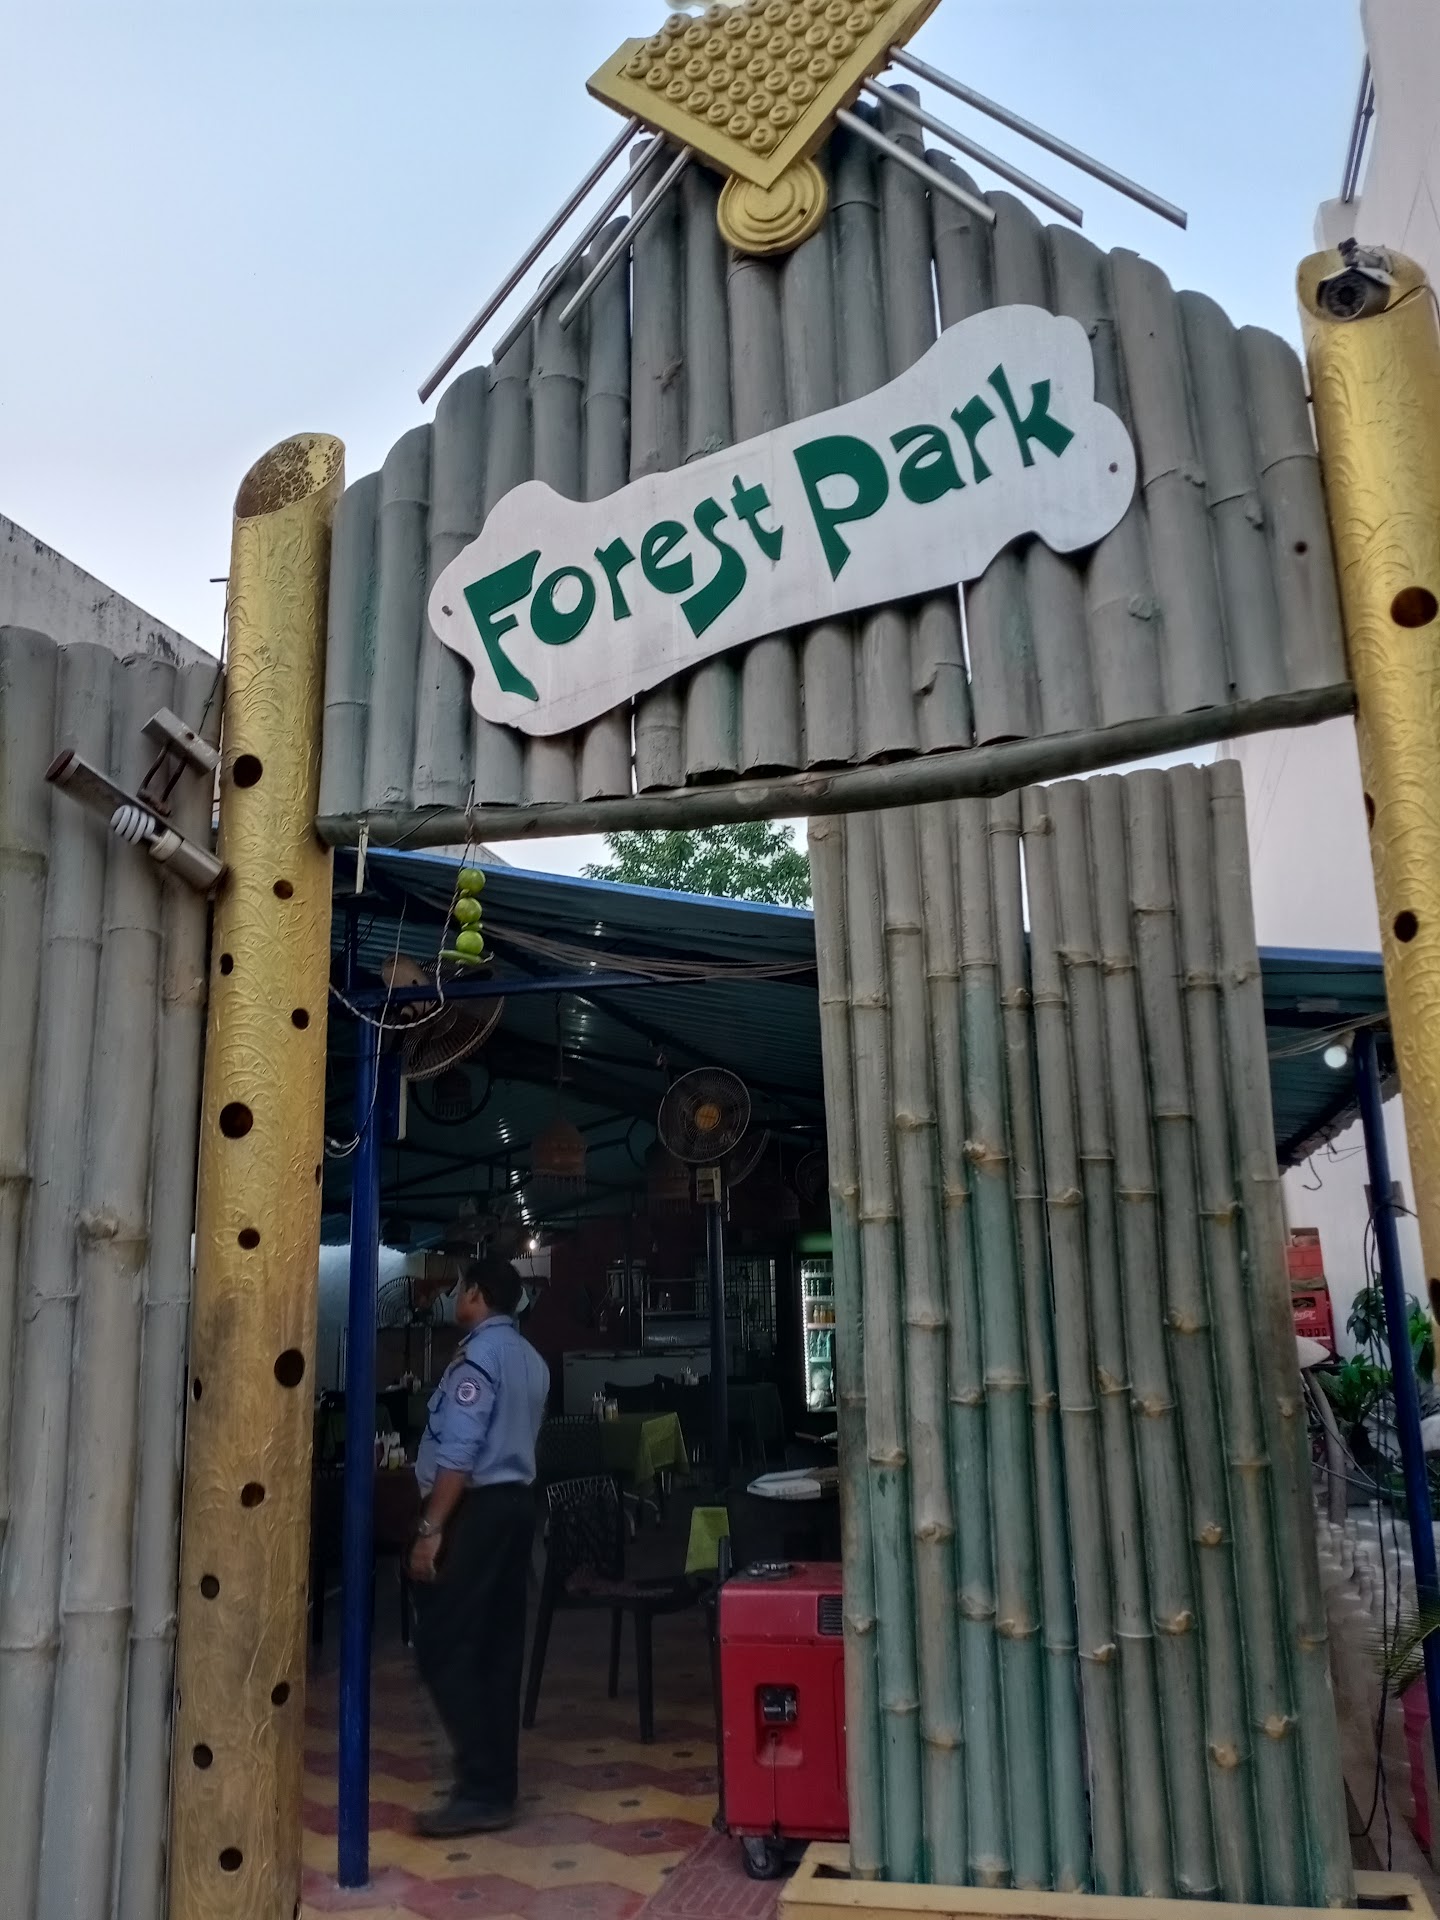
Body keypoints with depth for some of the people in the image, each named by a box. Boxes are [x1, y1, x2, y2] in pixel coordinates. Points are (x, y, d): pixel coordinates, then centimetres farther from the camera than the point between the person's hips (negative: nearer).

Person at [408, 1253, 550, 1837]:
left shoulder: (477, 1356, -15)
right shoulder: (531, 1360, 15)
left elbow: (459, 1454, -21)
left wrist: (431, 1529, -20)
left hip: (475, 1509, -9)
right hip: (514, 1503, 10)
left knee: (445, 1648, -5)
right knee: (498, 1648, 12)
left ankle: (482, 1791, -6)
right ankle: (497, 1784, 17)